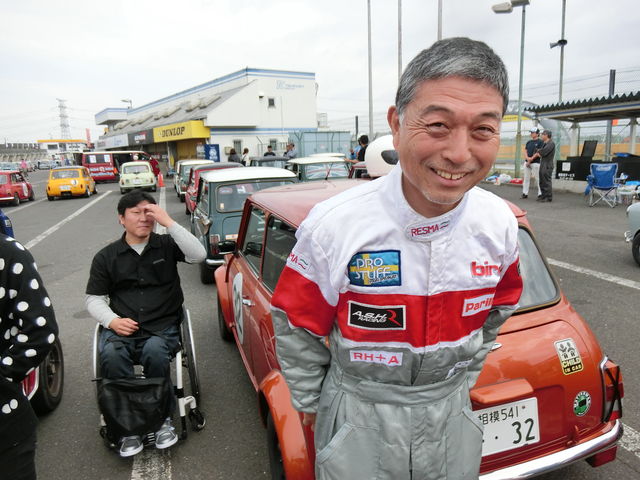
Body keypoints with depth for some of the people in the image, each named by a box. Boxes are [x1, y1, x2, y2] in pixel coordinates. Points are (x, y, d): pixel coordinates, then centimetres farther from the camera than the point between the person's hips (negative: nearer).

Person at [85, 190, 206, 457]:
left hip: (162, 326, -1)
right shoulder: (106, 257, 10)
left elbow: (198, 256, -12)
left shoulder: (167, 245, 7)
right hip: (121, 327, 2)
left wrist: (168, 222, -15)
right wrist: (112, 320, -11)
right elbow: (94, 299, 10)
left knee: (154, 352, -33)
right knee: (111, 355, -30)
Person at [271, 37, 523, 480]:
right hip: (357, 414, -3)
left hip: (452, 409, 4)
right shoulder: (333, 226, -26)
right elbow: (295, 326, -11)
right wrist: (310, 402, 0)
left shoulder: (501, 224, -14)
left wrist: (463, 376, 12)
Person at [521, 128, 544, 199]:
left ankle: (540, 193, -1)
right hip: (527, 162, 6)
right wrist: (527, 158, -8)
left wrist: (531, 159, -15)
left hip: (536, 163, -6)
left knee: (538, 179, -4)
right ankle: (525, 193, 10)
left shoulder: (540, 142, -2)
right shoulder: (529, 142, 17)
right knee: (526, 178, 6)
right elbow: (525, 151, 12)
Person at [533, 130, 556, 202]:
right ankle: (544, 196, 18)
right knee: (542, 182, 11)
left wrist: (538, 153, -2)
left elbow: (543, 152, -19)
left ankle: (549, 197, -5)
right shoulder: (545, 144, 19)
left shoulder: (551, 143, -10)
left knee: (547, 181, -8)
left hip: (547, 165, -9)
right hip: (542, 165, 9)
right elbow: (539, 153, 19)